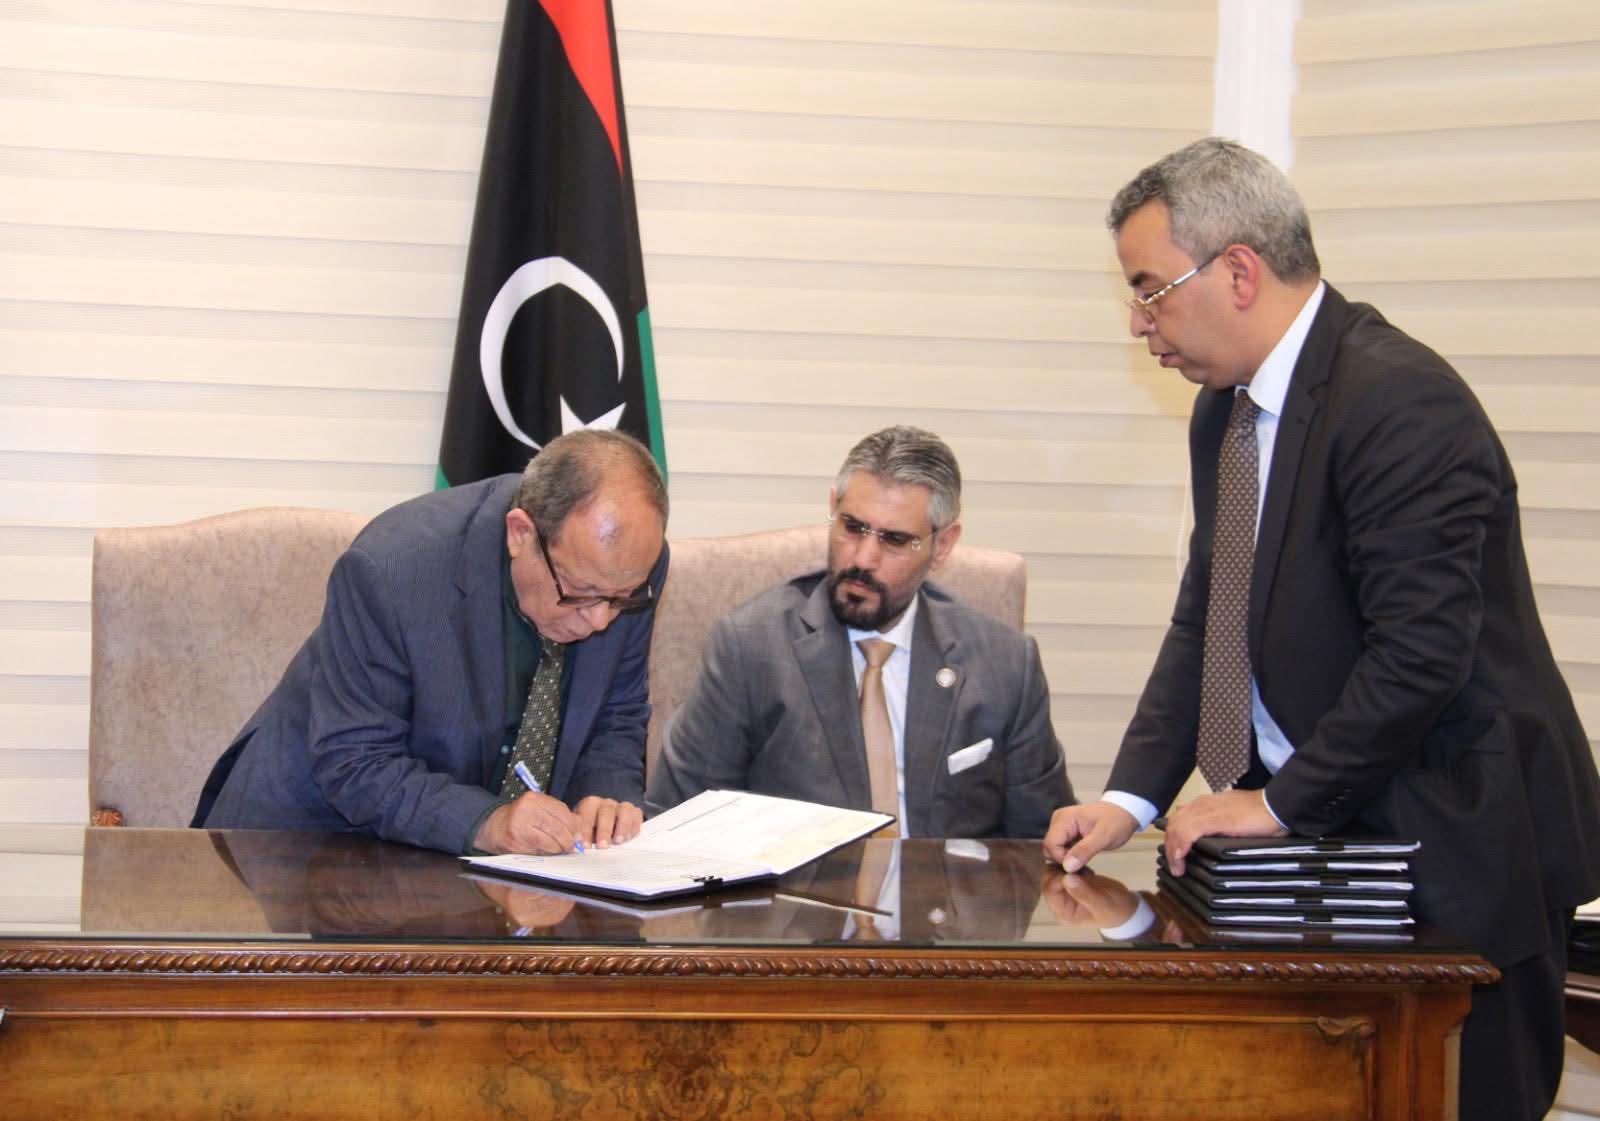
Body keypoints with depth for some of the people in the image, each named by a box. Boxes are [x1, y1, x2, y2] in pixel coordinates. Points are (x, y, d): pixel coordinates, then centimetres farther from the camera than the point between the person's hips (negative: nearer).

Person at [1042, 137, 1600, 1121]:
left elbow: (1422, 650, -25)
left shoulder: (1400, 401, -20)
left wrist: (1283, 801, -17)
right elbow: (1207, 619, 12)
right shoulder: (1228, 409, 9)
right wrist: (1133, 796, 1)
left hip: (1453, 847, -8)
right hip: (1321, 831, 8)